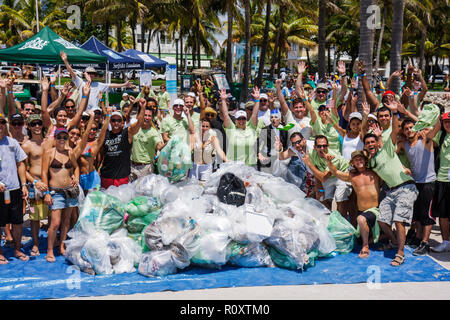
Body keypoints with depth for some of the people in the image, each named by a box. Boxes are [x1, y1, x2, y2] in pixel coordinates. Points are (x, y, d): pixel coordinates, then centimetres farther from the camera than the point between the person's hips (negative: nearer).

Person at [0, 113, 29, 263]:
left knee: (18, 222, 10)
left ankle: (17, 250, 24)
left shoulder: (13, 142, 9)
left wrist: (24, 185, 7)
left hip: (15, 189, 4)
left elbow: (20, 164, 14)